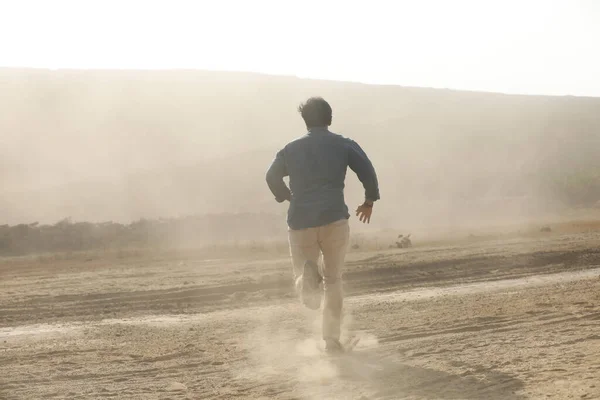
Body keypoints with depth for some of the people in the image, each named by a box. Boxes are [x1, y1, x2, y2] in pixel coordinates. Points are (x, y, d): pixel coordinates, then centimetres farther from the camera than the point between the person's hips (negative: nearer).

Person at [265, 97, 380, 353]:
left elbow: (272, 176, 20)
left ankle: (308, 276, -27)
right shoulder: (344, 145, 5)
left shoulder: (291, 149, 13)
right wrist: (370, 200, 9)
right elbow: (366, 170, -6)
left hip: (300, 221, 1)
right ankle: (331, 339, 7)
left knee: (301, 273, 12)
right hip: (334, 219, -1)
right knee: (333, 280, 12)